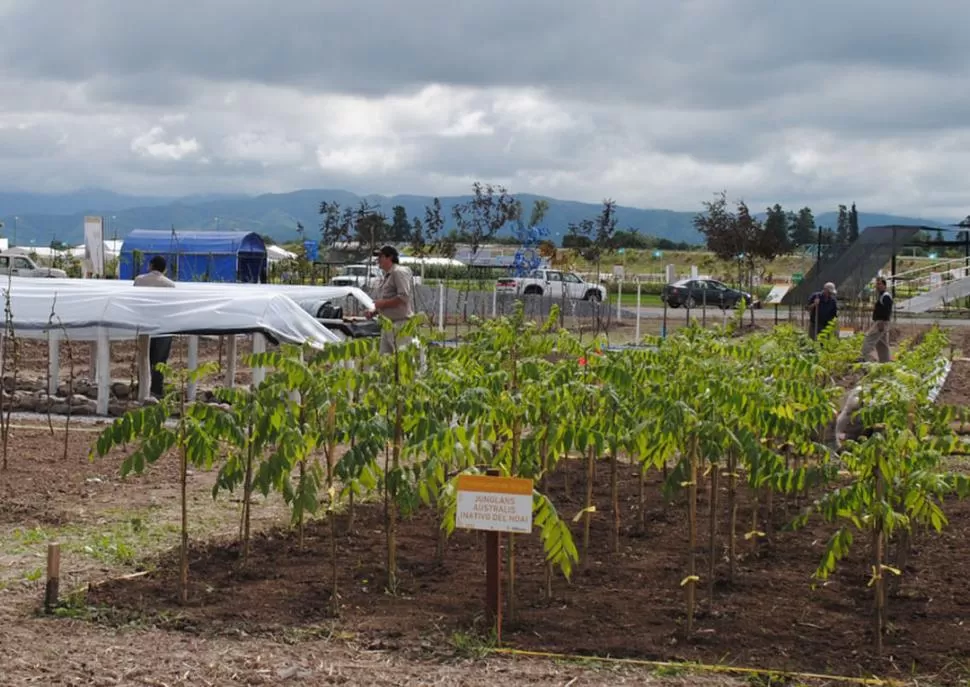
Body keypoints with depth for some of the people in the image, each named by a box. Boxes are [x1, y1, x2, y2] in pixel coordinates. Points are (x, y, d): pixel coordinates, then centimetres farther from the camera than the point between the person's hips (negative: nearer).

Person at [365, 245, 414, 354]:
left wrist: (382, 304, -15)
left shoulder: (399, 272, -9)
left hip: (400, 323, -10)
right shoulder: (386, 276, 20)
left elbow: (404, 297, -20)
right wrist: (375, 311, 11)